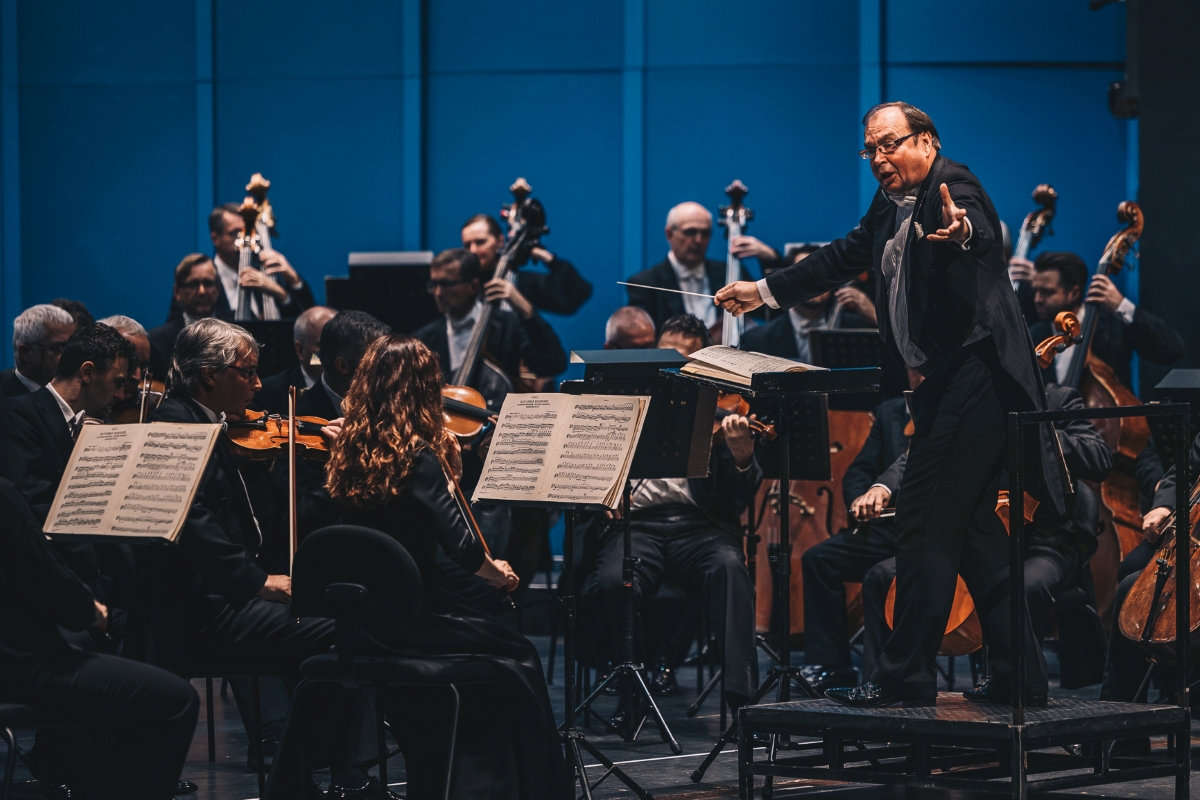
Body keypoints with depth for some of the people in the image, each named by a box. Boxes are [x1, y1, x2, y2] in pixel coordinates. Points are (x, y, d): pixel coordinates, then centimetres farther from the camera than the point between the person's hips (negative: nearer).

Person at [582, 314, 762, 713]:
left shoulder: (719, 414, 14)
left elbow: (739, 500, 3)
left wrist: (742, 457, -19)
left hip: (700, 526, -1)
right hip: (636, 523, 1)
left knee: (729, 567, -35)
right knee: (611, 583, -32)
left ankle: (740, 694, -37)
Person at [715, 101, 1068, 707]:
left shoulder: (952, 188, -12)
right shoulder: (891, 206, 15)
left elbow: (978, 229, -35)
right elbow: (845, 257, 29)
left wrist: (961, 231, -58)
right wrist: (766, 292, 33)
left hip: (974, 373, -10)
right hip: (947, 381, 10)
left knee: (925, 522, -8)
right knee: (972, 526, 12)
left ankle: (905, 675, -5)